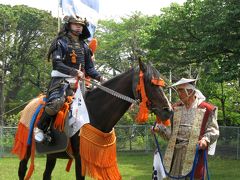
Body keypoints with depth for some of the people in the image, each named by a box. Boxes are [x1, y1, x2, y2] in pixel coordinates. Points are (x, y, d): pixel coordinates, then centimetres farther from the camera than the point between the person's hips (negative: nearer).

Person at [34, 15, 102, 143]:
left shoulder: (84, 46, 19)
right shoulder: (61, 42, 1)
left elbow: (90, 68, 19)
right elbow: (57, 64, -12)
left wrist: (99, 77, -1)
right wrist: (74, 72, -24)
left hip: (78, 82, 7)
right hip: (61, 80, -7)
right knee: (56, 102, -34)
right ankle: (40, 128, -16)